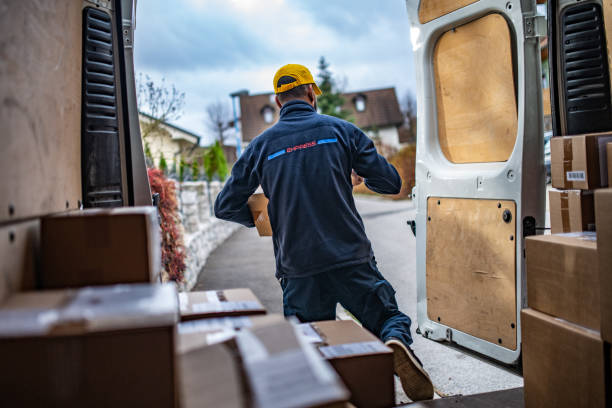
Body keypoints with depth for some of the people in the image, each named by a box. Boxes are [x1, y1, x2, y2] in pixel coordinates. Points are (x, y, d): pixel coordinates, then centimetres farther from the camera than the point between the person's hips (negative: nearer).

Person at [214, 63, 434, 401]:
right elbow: (391, 183, 5)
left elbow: (225, 206, 9)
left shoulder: (262, 145, 7)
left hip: (298, 269, 1)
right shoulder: (341, 130, 4)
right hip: (351, 257, -1)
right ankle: (397, 343, -20)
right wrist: (361, 176, 26)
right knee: (390, 319, 14)